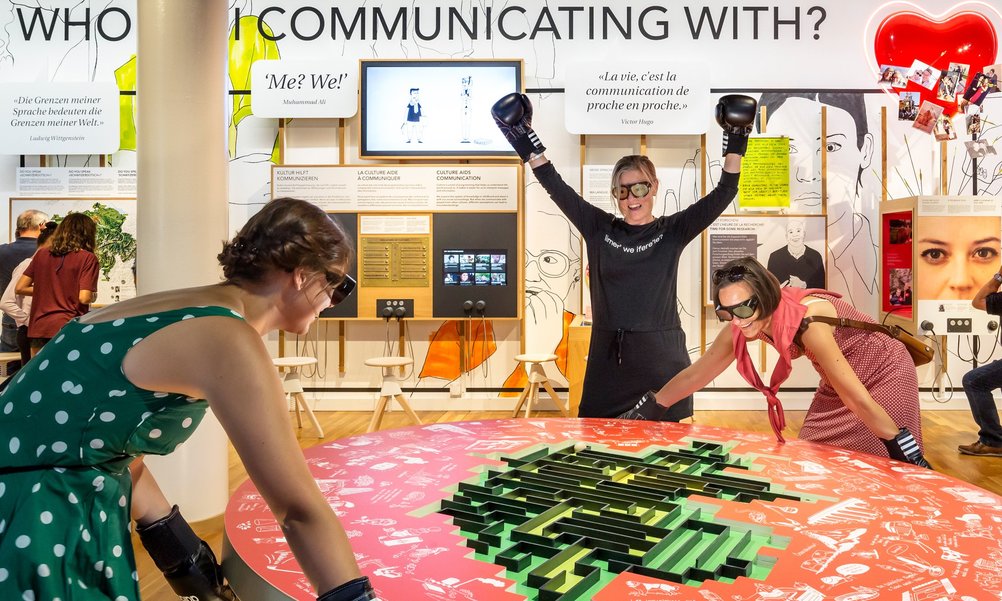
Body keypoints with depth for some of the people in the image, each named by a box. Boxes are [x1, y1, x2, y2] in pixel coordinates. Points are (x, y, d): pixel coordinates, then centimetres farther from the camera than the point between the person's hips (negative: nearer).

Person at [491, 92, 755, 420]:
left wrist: (735, 146, -11)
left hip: (662, 359, -1)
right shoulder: (599, 229, 6)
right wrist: (528, 147, -2)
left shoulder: (672, 231, 3)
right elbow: (559, 190, 2)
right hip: (608, 357, 2)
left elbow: (723, 194, -2)